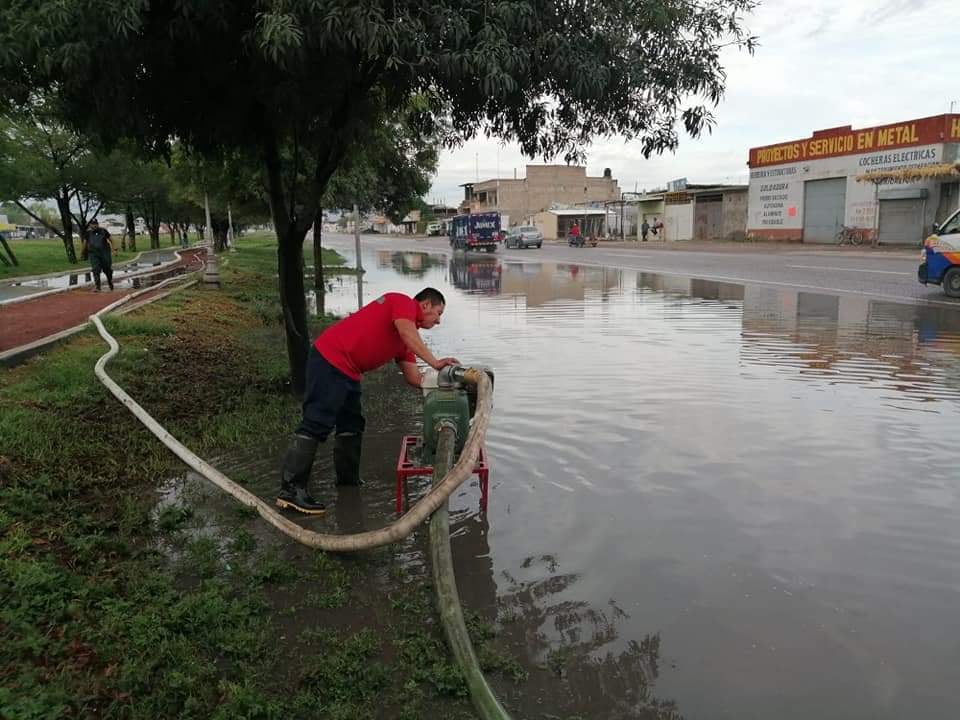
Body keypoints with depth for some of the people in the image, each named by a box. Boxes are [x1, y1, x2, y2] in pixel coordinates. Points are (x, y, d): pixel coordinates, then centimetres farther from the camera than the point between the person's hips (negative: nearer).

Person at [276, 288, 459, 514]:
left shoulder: (405, 341, 22)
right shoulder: (403, 302, -3)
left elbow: (413, 377, 16)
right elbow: (407, 333, -22)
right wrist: (434, 362, -24)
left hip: (348, 372, 11)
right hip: (330, 360, -11)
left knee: (352, 426, 15)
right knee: (316, 425, -13)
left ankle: (349, 482, 25)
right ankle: (291, 489, -14)